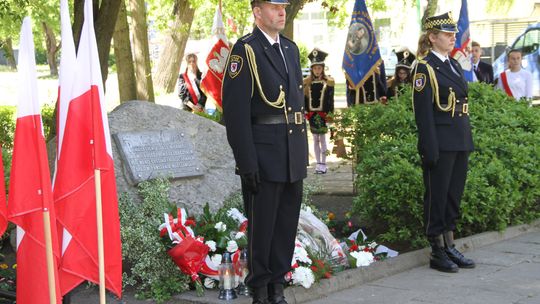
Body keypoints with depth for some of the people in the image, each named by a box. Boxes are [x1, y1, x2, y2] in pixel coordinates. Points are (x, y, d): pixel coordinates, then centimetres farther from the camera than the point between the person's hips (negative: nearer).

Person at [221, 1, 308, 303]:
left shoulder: (291, 48, 14)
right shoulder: (246, 50, -9)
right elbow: (236, 111, -14)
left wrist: (304, 151, 16)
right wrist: (247, 163, -17)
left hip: (294, 154, 7)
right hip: (265, 155, -7)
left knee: (287, 224, 12)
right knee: (262, 225, 3)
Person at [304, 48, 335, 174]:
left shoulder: (328, 82, -3)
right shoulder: (307, 82, 5)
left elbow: (330, 100, -3)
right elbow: (304, 99, 7)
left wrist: (330, 115, -8)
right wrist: (304, 113, 2)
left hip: (323, 114, -3)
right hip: (312, 115, 3)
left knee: (322, 138, 0)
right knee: (315, 139, 9)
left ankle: (323, 164, 6)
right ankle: (318, 163, 15)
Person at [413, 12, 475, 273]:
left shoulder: (454, 65, 15)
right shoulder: (425, 68, -9)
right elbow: (423, 112, -14)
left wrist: (467, 141, 15)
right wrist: (430, 150, -18)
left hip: (460, 143, 8)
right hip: (440, 142, -8)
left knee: (453, 196, 13)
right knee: (437, 197, 0)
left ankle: (450, 248, 21)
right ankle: (437, 253, 8)